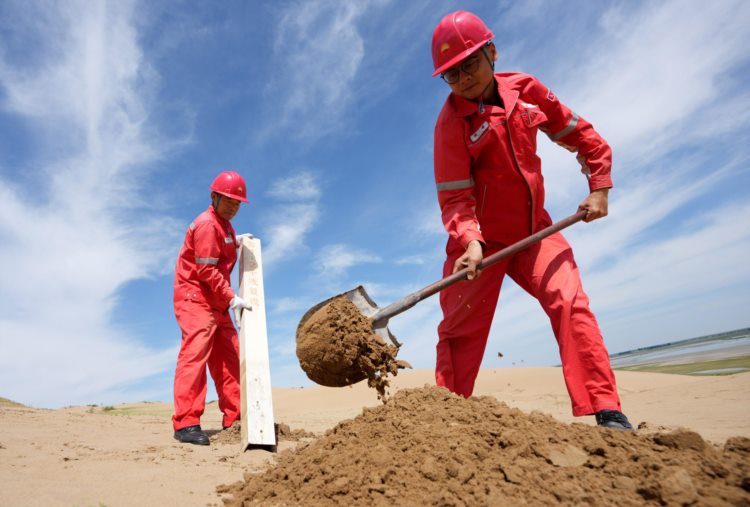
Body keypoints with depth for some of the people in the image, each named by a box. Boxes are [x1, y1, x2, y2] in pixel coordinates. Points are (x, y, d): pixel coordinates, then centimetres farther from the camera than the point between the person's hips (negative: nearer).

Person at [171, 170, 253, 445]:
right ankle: (185, 423, -16)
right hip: (194, 296, -10)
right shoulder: (206, 224, -15)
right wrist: (231, 298, -22)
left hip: (216, 301, 10)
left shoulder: (223, 224, 16)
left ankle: (234, 418, 14)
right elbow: (206, 270, -20)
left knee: (229, 356, 8)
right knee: (195, 352, -16)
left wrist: (235, 242, 18)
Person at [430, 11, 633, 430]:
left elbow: (580, 134, 11)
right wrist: (470, 242, -33)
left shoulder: (525, 89, 2)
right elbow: (454, 198, -17)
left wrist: (599, 187, 3)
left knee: (571, 303, -13)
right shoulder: (451, 123, -12)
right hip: (481, 238, -3)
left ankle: (608, 414, -7)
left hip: (534, 228, 3)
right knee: (462, 327, -4)